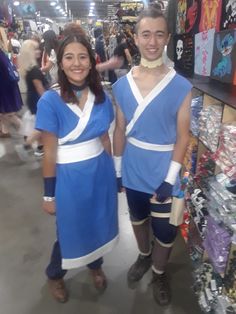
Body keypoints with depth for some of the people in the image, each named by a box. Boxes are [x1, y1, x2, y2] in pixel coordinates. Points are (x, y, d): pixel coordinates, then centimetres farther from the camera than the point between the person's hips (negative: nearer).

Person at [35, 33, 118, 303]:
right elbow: (49, 152, -13)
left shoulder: (101, 97, -2)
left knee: (98, 223, 21)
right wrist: (49, 194, -7)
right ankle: (54, 274, 48)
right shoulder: (50, 101, -15)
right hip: (70, 176, -4)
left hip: (101, 170, 4)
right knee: (70, 230, 15)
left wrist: (113, 171, 12)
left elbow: (105, 138, 7)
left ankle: (95, 266, 53)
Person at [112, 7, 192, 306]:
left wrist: (170, 178, -14)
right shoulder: (121, 85, -3)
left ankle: (159, 272, 43)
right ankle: (144, 256, 54)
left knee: (165, 231, 12)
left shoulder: (181, 87, -12)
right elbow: (120, 130, 1)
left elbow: (182, 137, -10)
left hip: (163, 173, -2)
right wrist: (117, 169, 3)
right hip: (132, 170, 3)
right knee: (138, 218, 24)